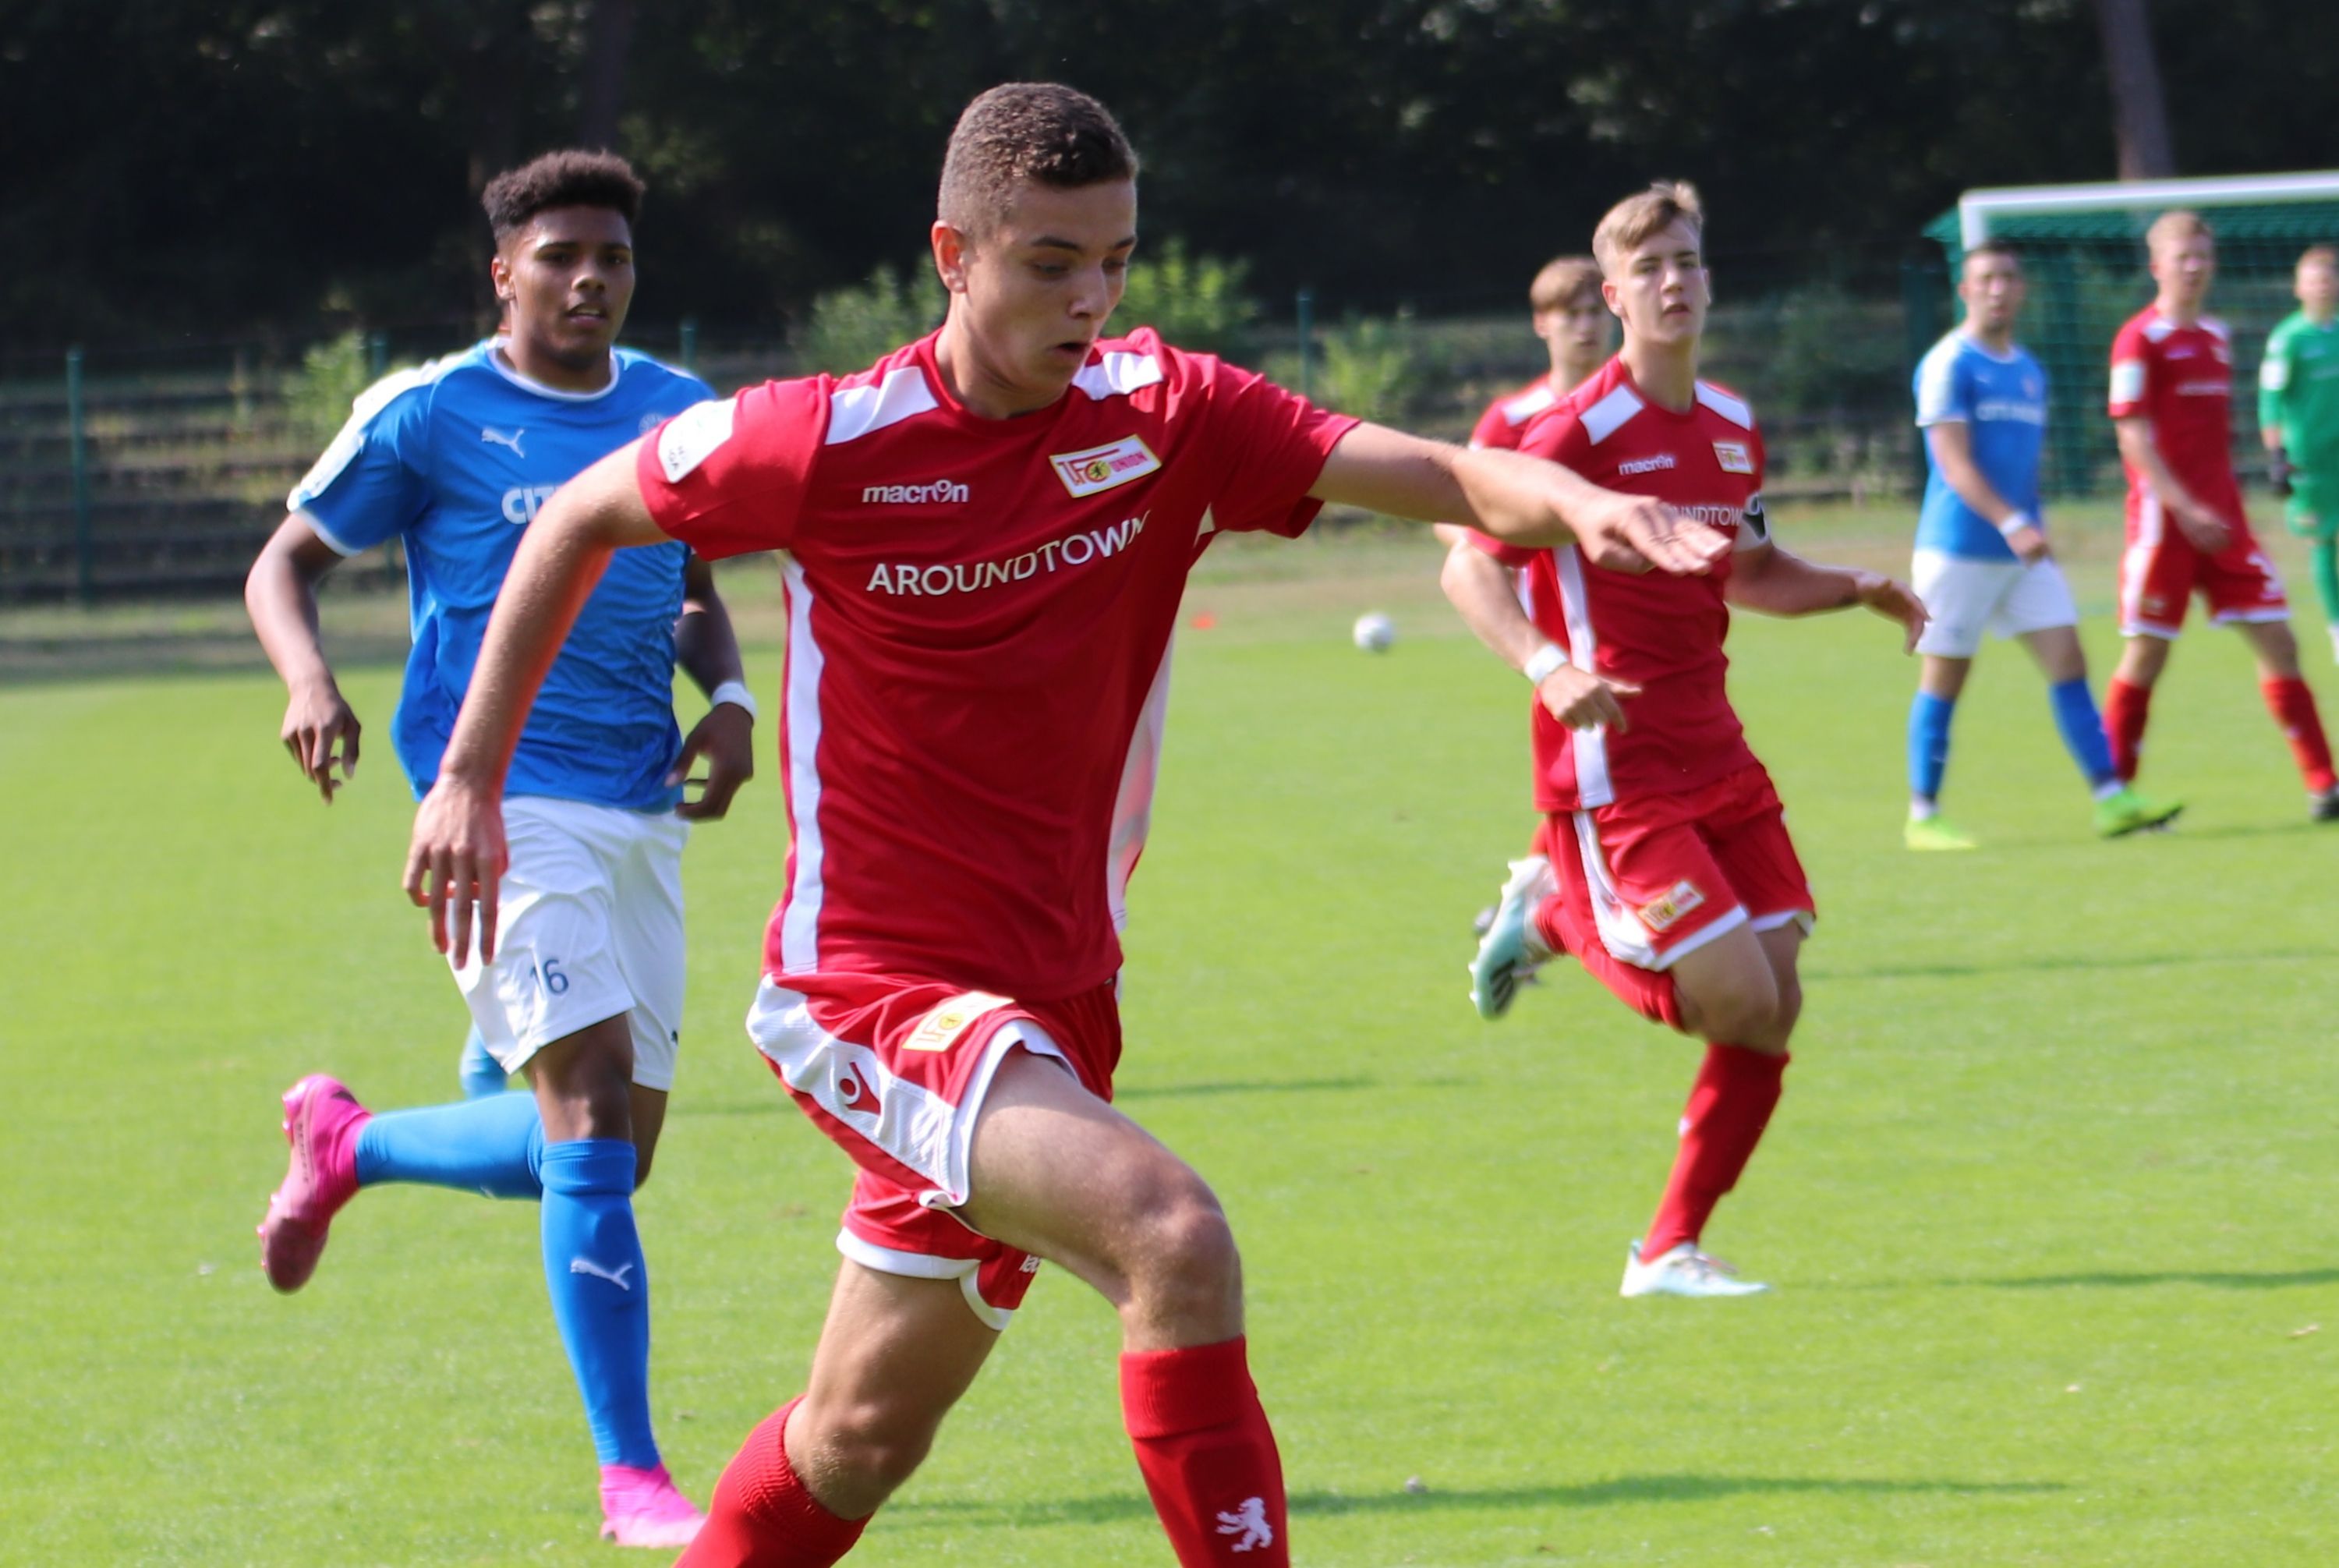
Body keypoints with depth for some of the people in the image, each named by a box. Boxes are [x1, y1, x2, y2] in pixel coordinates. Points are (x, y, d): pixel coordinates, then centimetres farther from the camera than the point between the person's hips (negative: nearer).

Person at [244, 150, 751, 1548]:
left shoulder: (681, 416, 11)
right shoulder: (428, 417, -3)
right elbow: (286, 563, 5)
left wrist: (729, 697, 4)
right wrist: (308, 677, -16)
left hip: (641, 812, 6)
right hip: (501, 796, -6)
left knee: (603, 1153, 8)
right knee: (592, 1109, -18)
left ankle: (345, 1143, 37)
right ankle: (632, 1481, -14)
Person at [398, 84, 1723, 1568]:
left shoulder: (1166, 415, -4)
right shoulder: (830, 443, -12)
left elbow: (1443, 473, -15)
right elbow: (583, 518, 4)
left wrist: (1577, 502, -37)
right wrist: (470, 778, 2)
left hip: (1051, 994, 5)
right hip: (867, 986, -5)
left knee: (861, 1440, 15)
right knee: (1175, 1237, -28)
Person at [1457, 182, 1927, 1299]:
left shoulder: (1734, 429, 11)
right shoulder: (1579, 432, -12)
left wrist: (1857, 590, 9)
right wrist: (1549, 671, -29)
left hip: (1716, 760, 7)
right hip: (1614, 773, -7)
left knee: (1773, 1007, -1)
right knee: (1737, 1001, -15)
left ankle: (1673, 1251, 13)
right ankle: (1560, 915, 13)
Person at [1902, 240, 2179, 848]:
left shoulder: (2030, 372, 14)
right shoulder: (1948, 365, -9)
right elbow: (1955, 462, -17)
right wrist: (2011, 524, -28)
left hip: (2025, 549, 7)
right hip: (1958, 548, -7)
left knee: (2068, 663, -2)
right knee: (1944, 678, -1)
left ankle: (2111, 799, -5)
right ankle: (1922, 815, 8)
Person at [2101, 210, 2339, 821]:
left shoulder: (2217, 336, 14)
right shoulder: (2140, 340, -8)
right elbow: (2134, 437, -14)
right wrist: (2186, 509, -22)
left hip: (2222, 522, 6)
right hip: (2163, 520, -6)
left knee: (2278, 643, 0)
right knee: (2146, 655, -2)